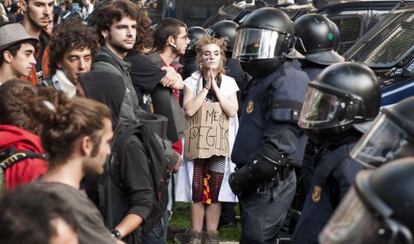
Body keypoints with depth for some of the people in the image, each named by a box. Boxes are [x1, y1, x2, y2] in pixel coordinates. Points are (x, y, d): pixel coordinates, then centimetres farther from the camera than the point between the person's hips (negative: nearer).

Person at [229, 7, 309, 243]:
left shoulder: (288, 82, -17)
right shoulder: (261, 79, 17)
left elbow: (280, 146, -24)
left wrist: (244, 177, -17)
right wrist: (244, 174, 15)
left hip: (269, 185, -10)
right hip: (257, 183, 10)